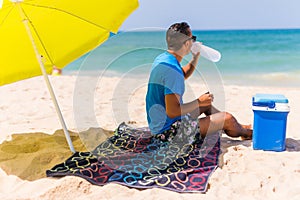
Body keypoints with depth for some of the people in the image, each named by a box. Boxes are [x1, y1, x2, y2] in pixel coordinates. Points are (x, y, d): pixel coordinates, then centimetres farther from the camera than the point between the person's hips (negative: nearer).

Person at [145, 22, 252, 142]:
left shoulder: (162, 58, 3)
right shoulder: (172, 70, -28)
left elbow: (184, 75, 24)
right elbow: (172, 112, -29)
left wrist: (196, 57, 11)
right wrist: (199, 102, -17)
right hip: (169, 131, -10)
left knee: (207, 103, 27)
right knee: (228, 119, -1)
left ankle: (238, 127, 44)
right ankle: (246, 133, 33)